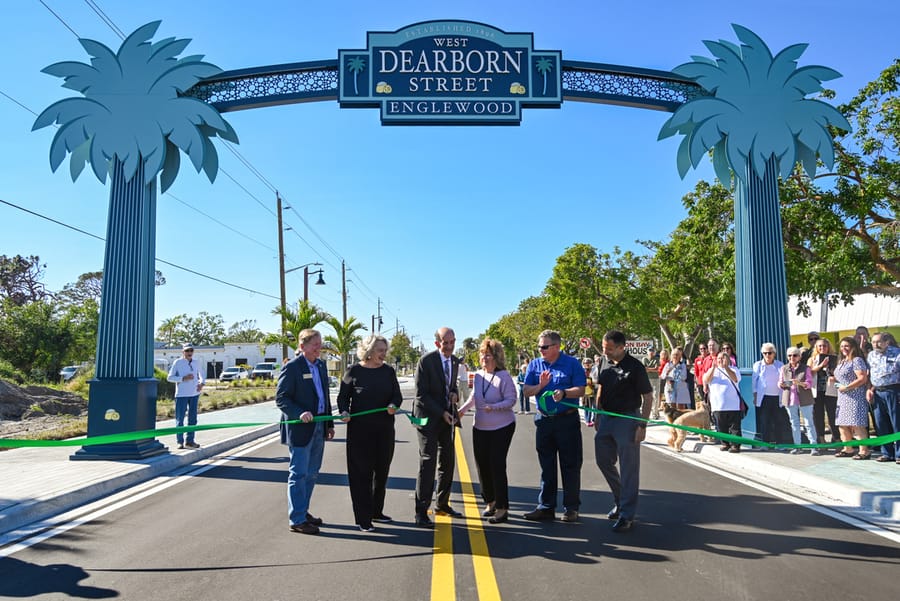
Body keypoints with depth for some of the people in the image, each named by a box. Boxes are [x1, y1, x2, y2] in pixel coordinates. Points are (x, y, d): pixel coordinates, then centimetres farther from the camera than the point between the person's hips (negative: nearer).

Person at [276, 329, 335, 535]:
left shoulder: (321, 365, 11)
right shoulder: (292, 367, -12)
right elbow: (281, 398, -14)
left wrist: (329, 424, 15)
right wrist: (299, 414, -27)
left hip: (318, 427, 8)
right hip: (300, 428, -8)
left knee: (312, 473, 16)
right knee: (299, 474, -1)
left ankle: (302, 511, 30)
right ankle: (297, 520, 8)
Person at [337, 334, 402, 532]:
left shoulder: (388, 371, 6)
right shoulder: (353, 371, -3)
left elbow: (397, 395, 6)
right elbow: (343, 396, 1)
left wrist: (393, 405, -15)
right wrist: (344, 412, -18)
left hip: (384, 429, 4)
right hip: (359, 429, -4)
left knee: (381, 471, 13)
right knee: (361, 473, 0)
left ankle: (376, 511, 29)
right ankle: (363, 518, 8)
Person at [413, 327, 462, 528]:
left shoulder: (455, 361, 9)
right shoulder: (426, 361, -13)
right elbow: (421, 394, -14)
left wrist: (455, 393, -1)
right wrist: (441, 413, -16)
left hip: (447, 417, 7)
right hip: (429, 417, -7)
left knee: (447, 462, 11)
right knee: (428, 462, -10)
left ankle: (442, 505, 24)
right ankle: (421, 513, -5)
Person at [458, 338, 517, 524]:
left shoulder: (503, 376, -14)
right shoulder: (478, 375, 3)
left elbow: (511, 400, -15)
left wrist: (494, 407, -29)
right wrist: (462, 409, 9)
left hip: (501, 427, -6)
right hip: (480, 427, 6)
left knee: (497, 465, -7)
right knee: (482, 465, 9)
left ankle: (502, 508, 4)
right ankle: (490, 502, 28)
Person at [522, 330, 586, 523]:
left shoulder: (572, 363, -5)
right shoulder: (535, 364, 7)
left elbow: (580, 390, -9)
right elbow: (527, 391, 3)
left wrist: (564, 393, -26)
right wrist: (540, 385, -16)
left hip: (567, 420, -4)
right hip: (544, 420, 4)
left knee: (570, 465, 2)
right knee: (546, 466, 10)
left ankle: (571, 508, 12)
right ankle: (546, 507, 19)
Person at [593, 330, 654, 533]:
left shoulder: (635, 367, -14)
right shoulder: (606, 365, 5)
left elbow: (648, 397, -11)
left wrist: (642, 425, -15)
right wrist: (598, 416, 13)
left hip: (627, 419, -7)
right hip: (606, 417, 7)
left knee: (628, 468, 0)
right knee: (603, 460, 14)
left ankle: (627, 515, 8)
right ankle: (621, 500, 33)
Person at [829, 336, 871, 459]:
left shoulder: (857, 360, -9)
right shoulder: (841, 362, 18)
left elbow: (862, 379, -17)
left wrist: (846, 387, -19)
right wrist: (835, 379, 9)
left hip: (855, 396, -9)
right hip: (843, 397, 9)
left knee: (857, 424, -11)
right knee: (842, 425, 11)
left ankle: (864, 451, -7)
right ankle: (848, 449, 20)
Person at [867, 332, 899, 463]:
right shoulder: (871, 355, 13)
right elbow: (868, 374, 17)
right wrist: (869, 389, 6)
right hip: (877, 393, 6)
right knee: (881, 425, 8)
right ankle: (887, 453, 18)